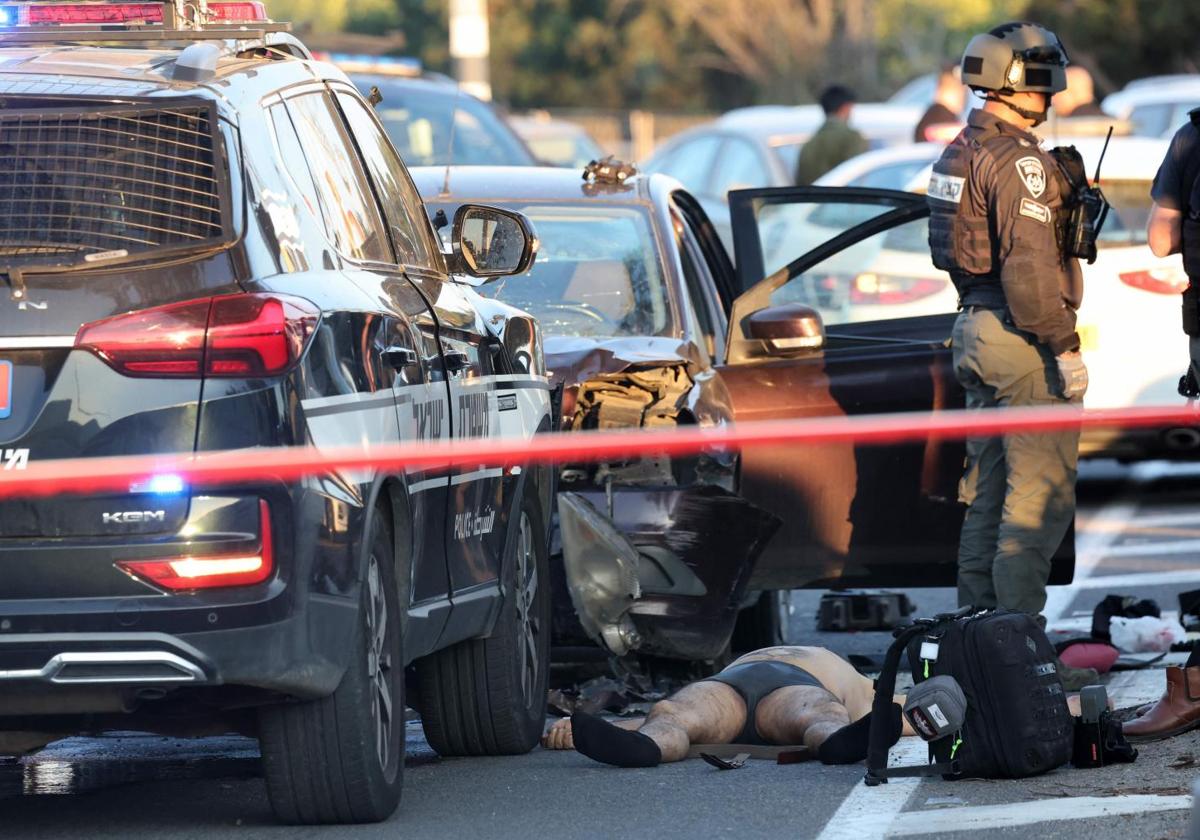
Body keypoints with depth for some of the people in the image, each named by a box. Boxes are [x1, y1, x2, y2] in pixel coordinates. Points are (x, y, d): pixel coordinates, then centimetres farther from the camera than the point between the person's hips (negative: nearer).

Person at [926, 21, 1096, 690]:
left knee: (989, 492, 14)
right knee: (1039, 497, -7)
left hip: (976, 330, 10)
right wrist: (1064, 347, -19)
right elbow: (1029, 265, -22)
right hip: (1022, 338, -10)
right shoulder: (1018, 159, -17)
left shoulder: (959, 153, 13)